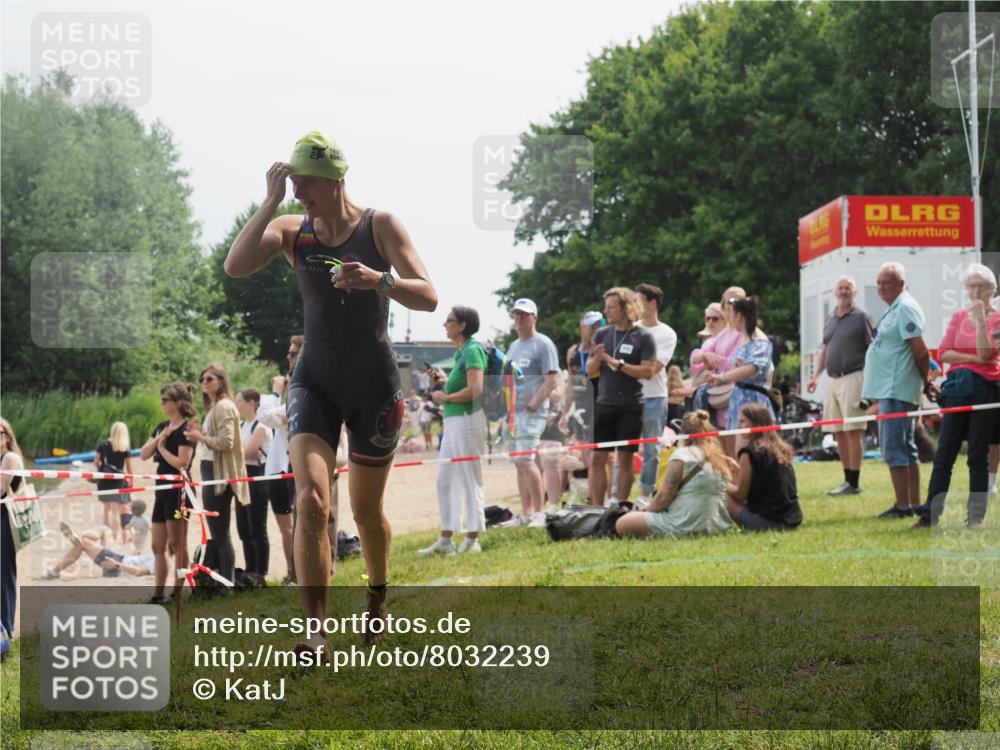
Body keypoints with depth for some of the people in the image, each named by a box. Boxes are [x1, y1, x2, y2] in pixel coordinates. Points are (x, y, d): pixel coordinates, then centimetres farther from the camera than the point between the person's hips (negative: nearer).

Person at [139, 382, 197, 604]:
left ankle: (177, 592, 0)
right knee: (158, 547, 8)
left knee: (177, 544, -4)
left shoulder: (186, 429, -10)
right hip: (163, 490, 9)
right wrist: (158, 439, -7)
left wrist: (162, 448, -5)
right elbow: (143, 454, 8)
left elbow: (182, 463, -18)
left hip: (179, 491, -9)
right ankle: (158, 594, 11)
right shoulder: (162, 427, 14)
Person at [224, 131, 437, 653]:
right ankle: (316, 631, -21)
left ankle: (378, 596, 38)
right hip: (314, 382, 1)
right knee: (311, 499, -20)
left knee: (366, 511, 10)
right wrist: (271, 200, -17)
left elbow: (428, 298, -14)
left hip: (374, 385, -1)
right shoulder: (291, 231, 1)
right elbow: (235, 266, -16)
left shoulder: (379, 226, -5)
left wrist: (378, 279, -34)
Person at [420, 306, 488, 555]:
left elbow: (475, 390, -20)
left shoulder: (472, 350, -12)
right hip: (453, 420, 10)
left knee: (470, 481, -4)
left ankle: (472, 540, 1)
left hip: (467, 420, -10)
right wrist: (442, 383, 11)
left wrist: (445, 398, -10)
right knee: (444, 480, 11)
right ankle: (446, 539, 17)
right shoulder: (460, 351, 17)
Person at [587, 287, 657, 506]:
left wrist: (618, 364, -17)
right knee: (597, 458, 1)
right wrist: (597, 358, -11)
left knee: (625, 458, 2)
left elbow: (648, 371, -12)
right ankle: (596, 507, 5)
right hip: (604, 404, 4)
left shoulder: (643, 337, -4)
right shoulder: (602, 334, 9)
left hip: (630, 407, -4)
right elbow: (590, 370, 11)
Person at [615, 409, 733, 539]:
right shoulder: (718, 456, 10)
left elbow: (664, 496, -9)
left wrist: (646, 510, 9)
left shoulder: (683, 455, -9)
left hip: (685, 526, -8)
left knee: (622, 524, -5)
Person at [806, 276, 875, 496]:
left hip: (853, 377, -7)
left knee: (853, 431, -8)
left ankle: (854, 483, -7)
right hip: (833, 379, 7)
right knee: (839, 432, 8)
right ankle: (847, 480, 15)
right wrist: (816, 375, 15)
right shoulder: (831, 320, 18)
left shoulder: (861, 317, -3)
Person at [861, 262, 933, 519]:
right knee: (907, 449, 13)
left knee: (894, 449, -10)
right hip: (889, 389, 11)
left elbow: (921, 351, -18)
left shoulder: (905, 308, -14)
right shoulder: (894, 309, 17)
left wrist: (926, 382, -7)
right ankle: (914, 505, 18)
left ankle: (903, 506, -9)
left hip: (896, 390, -11)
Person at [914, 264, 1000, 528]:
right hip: (958, 386, 3)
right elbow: (943, 352, 3)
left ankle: (976, 516, 6)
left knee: (978, 456, 0)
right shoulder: (959, 316, 11)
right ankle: (930, 513, 2)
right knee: (944, 453, 1)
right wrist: (972, 358, -9)